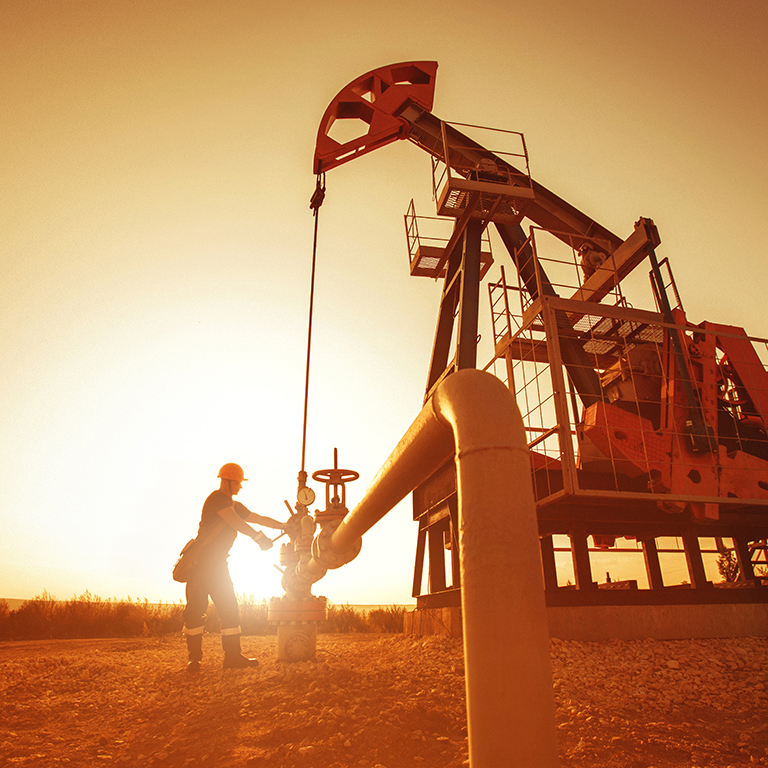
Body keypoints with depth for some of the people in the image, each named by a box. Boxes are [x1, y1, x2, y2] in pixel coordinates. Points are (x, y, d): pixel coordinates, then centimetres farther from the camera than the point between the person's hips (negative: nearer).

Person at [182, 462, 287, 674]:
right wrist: (259, 538, -12)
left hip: (218, 563, 9)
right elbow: (237, 523, -18)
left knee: (229, 607, 5)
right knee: (196, 607, -5)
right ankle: (194, 659, 5)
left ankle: (232, 656, 9)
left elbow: (257, 518, 21)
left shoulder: (234, 505, 17)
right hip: (202, 559, -9)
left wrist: (283, 526, 17)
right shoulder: (216, 498, -11)